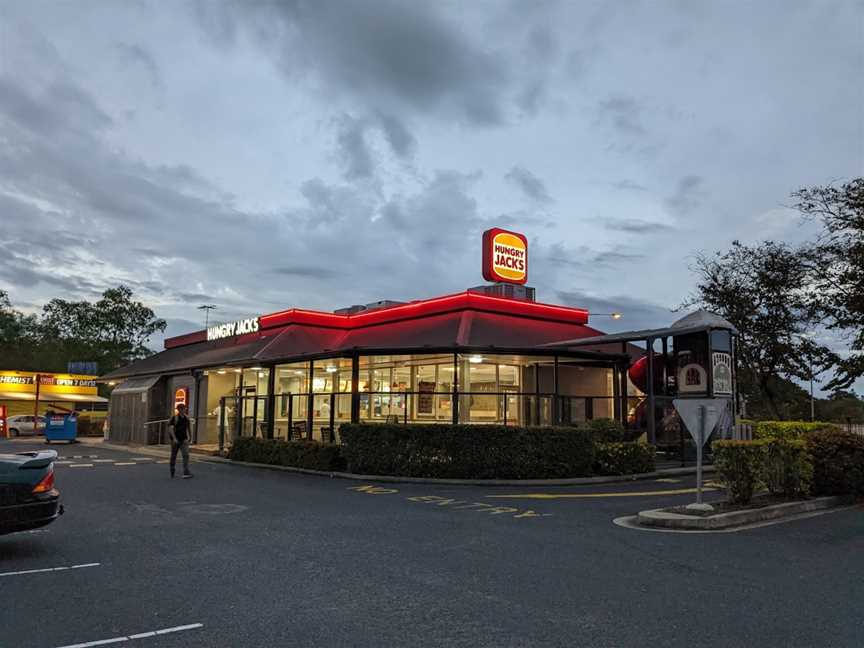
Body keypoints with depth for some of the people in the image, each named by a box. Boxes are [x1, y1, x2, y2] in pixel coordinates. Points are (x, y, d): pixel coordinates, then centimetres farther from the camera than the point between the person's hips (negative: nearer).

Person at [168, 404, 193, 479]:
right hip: (175, 440, -3)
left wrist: (187, 438, 5)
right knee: (174, 456, 11)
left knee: (186, 455, -11)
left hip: (184, 440, 3)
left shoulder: (186, 418, 7)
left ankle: (186, 473, -16)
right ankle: (172, 471, 30)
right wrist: (174, 438, -21)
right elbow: (170, 428, -14)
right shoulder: (174, 418, -9)